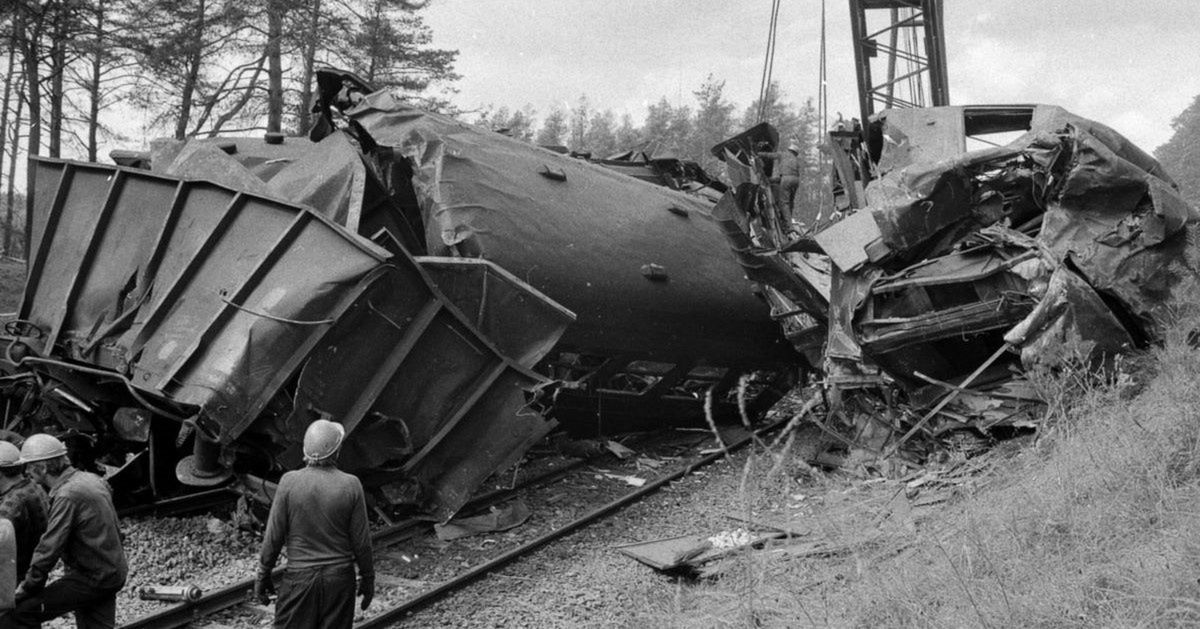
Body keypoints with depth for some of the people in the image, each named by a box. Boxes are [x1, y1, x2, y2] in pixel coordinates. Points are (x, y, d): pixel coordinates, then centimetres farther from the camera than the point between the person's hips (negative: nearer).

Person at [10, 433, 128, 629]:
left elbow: (49, 548, -20)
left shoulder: (67, 496, -20)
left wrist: (26, 588, -9)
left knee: (21, 612, -8)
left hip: (91, 579, -9)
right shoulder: (92, 479, 8)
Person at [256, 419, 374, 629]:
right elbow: (361, 541, -4)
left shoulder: (289, 482, -9)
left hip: (299, 576, 0)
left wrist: (263, 575, 8)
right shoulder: (351, 485, -9)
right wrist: (367, 578, 9)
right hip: (340, 578, 1)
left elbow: (274, 536, -5)